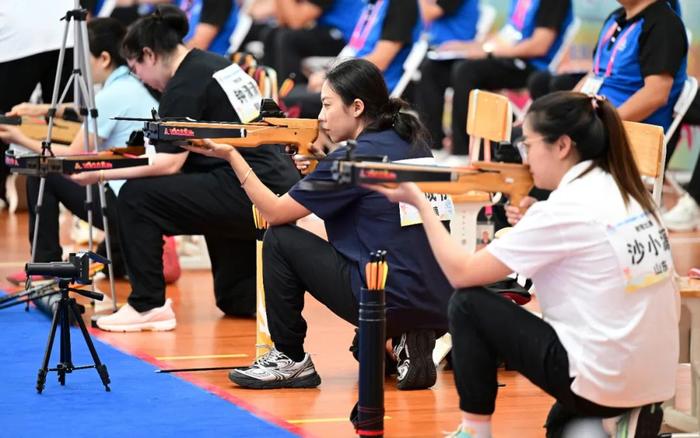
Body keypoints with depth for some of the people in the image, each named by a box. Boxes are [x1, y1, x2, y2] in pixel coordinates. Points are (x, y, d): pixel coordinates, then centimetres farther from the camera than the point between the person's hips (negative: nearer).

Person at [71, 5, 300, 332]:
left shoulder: (185, 86, -10)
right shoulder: (212, 64, 18)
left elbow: (169, 164, -16)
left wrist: (102, 174, -10)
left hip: (251, 193, -10)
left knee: (137, 197, -8)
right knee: (237, 301, 21)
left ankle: (148, 306, -6)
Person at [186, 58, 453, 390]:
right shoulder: (411, 141, 12)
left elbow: (274, 212, -4)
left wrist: (231, 155, 0)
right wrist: (320, 164, 13)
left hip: (392, 303, -8)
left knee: (279, 241, 4)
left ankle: (290, 360, 12)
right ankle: (407, 345, 14)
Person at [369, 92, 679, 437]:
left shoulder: (564, 208, -14)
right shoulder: (626, 193, 10)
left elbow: (461, 273, -9)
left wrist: (418, 201, 0)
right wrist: (533, 227, 12)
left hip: (602, 380, -8)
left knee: (468, 305, 4)